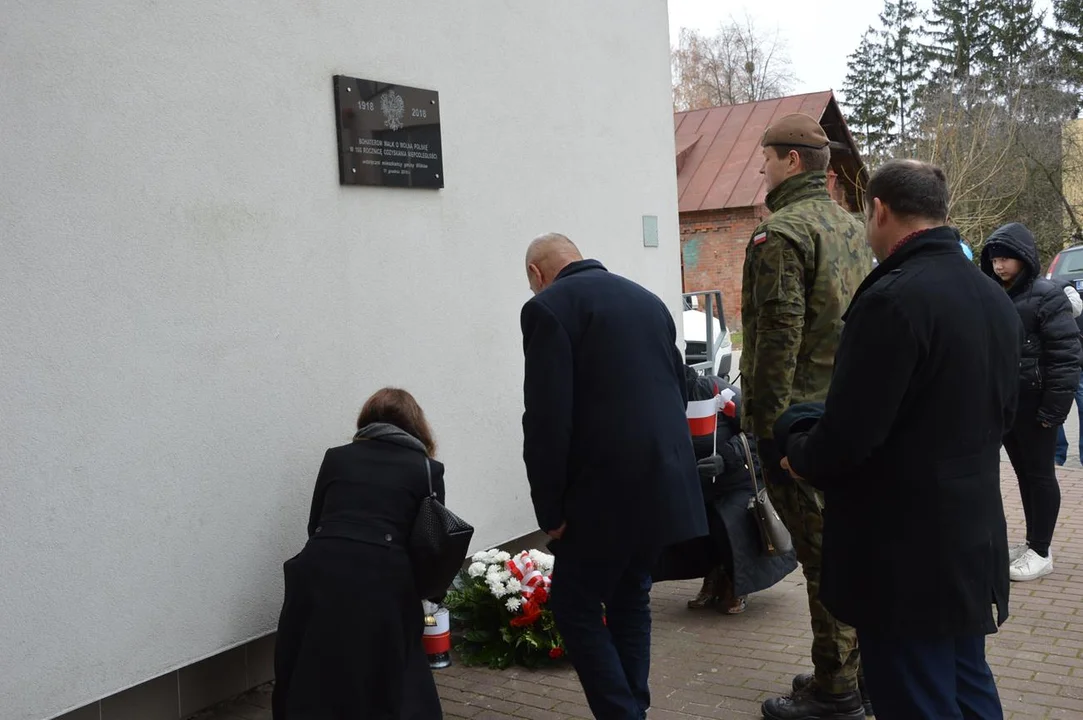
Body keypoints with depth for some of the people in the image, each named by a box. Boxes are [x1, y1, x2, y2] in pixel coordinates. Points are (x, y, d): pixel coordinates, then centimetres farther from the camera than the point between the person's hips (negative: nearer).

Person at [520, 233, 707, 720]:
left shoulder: (548, 308, -8)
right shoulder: (648, 300, 14)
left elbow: (547, 421, -15)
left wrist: (550, 510, -8)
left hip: (607, 488, -7)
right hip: (666, 480, 8)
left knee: (574, 605, 6)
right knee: (629, 597, 19)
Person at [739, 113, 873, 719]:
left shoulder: (782, 232, -15)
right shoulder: (851, 226, 14)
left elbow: (779, 335, -21)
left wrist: (767, 418, -16)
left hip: (799, 414, -9)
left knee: (822, 551, -2)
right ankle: (863, 669, 30)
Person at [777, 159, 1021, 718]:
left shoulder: (891, 300, -22)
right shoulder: (996, 300, 6)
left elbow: (846, 436, -22)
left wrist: (801, 457, -3)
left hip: (905, 554, -9)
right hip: (974, 540, 9)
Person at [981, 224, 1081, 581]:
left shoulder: (1047, 295, -12)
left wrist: (1054, 408, -19)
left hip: (1034, 404, -6)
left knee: (1039, 474, 4)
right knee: (1023, 473, 15)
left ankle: (1041, 552, 13)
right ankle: (1031, 542, 26)